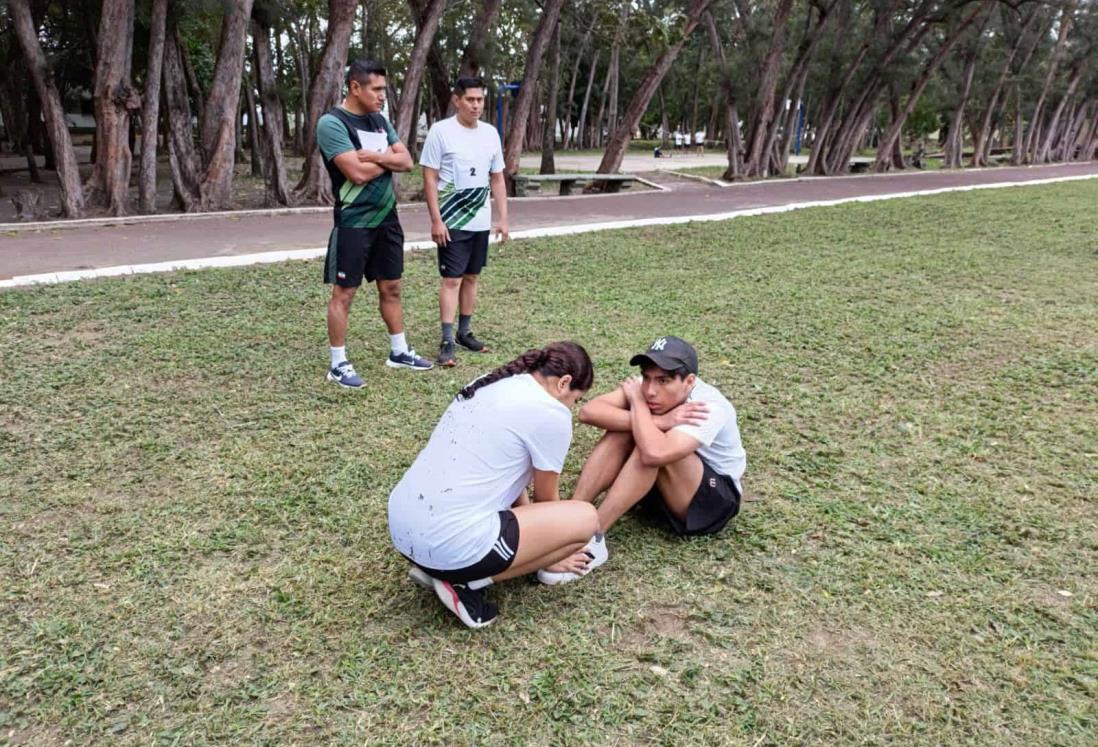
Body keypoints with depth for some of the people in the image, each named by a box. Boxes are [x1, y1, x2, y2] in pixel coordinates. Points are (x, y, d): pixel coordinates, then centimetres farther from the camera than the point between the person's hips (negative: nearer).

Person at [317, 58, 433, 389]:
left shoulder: (379, 120, 11)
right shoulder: (332, 123, -14)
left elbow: (407, 161, 4)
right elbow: (358, 173, -23)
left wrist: (376, 156, -14)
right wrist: (388, 158, -6)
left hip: (387, 219, 8)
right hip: (354, 223, -7)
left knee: (391, 287, 14)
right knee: (344, 293, 1)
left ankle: (399, 352, 27)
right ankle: (338, 364, 10)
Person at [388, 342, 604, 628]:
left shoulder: (489, 384, 15)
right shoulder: (551, 413, -8)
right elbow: (546, 499, 6)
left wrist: (532, 524, 30)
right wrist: (551, 555, 24)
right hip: (450, 545, -9)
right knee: (586, 519, 2)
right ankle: (466, 582, 0)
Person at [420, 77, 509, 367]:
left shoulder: (490, 133, 8)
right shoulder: (440, 131, -8)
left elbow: (497, 179, 13)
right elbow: (429, 179, -10)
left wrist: (502, 218, 7)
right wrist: (436, 220, -16)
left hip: (481, 222, 6)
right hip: (452, 222, -5)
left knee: (471, 277, 12)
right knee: (452, 279, -6)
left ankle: (464, 332, 23)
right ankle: (447, 342, -3)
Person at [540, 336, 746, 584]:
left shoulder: (709, 408, -30)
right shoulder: (644, 387, -14)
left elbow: (655, 453, -48)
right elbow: (589, 411, -30)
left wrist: (637, 401, -30)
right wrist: (658, 421, -37)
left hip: (715, 500, -6)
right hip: (662, 488, 6)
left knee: (654, 448, -34)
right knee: (624, 430, -22)